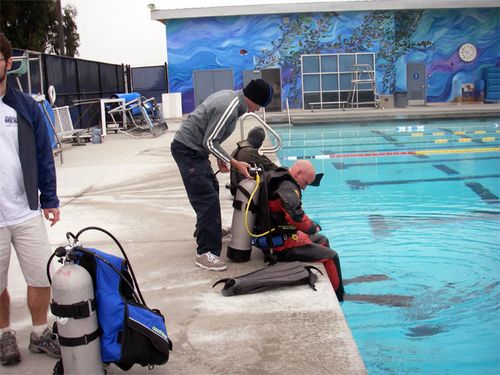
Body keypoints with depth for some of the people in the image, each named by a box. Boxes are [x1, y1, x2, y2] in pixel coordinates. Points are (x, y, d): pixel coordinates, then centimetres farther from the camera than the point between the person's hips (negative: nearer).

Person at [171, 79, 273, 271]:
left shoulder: (230, 95, 5)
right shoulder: (229, 108, -24)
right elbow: (210, 142, -22)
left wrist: (220, 158, 13)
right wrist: (235, 163, -17)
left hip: (194, 148, 10)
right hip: (188, 150, -10)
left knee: (211, 187, 25)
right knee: (207, 199, -13)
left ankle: (206, 229, 45)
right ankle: (205, 253, -10)